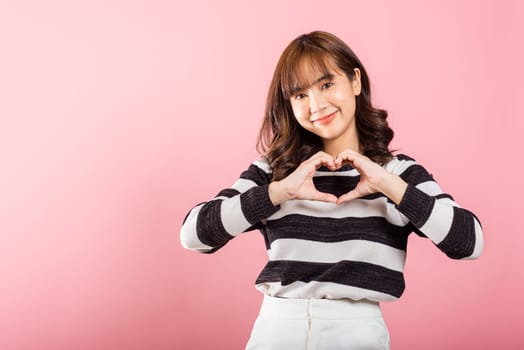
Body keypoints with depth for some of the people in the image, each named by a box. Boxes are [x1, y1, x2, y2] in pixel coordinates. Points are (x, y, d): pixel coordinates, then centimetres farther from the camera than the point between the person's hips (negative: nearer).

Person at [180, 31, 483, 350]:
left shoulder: (399, 171, 2)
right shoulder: (271, 170, 4)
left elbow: (469, 242, -9)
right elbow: (194, 234, -7)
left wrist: (388, 184, -16)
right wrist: (279, 191, -15)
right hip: (277, 324, 1)